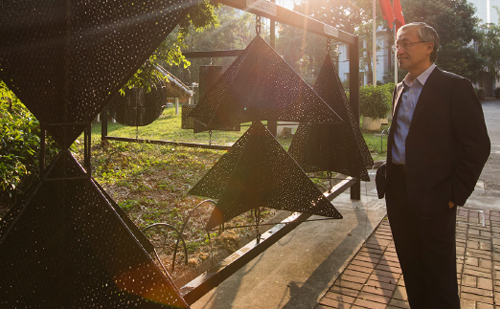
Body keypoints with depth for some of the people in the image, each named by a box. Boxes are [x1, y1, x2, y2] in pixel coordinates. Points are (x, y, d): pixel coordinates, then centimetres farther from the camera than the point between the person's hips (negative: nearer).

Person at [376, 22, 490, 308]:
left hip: (432, 195, -6)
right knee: (410, 266, 18)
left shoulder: (454, 87, -9)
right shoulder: (400, 89, 13)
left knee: (439, 272, 6)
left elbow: (477, 145, -11)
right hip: (398, 188, 7)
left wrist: (455, 195, -13)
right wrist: (389, 176, 9)